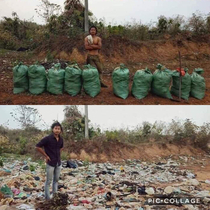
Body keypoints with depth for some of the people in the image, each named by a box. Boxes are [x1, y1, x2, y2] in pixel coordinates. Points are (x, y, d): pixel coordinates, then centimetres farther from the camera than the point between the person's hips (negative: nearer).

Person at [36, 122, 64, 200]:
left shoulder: (61, 139, 3)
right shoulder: (47, 138, -15)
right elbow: (37, 147, -14)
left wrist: (58, 154, 10)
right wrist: (46, 156, -10)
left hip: (58, 163, 6)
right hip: (50, 163, -6)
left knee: (56, 180, 15)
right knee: (48, 181, 2)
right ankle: (47, 198, 12)